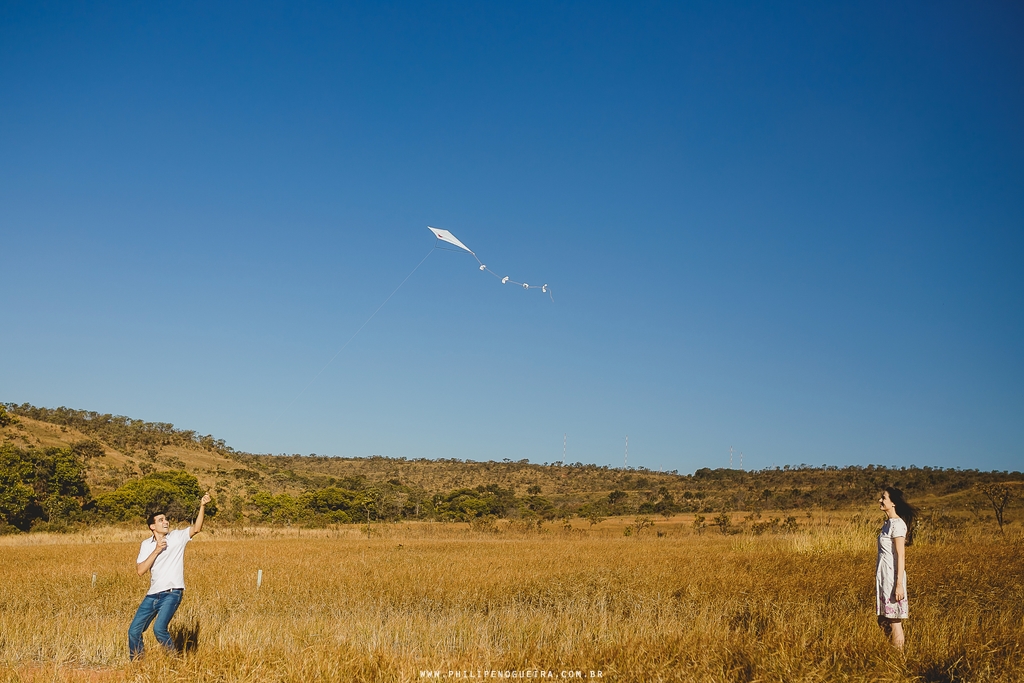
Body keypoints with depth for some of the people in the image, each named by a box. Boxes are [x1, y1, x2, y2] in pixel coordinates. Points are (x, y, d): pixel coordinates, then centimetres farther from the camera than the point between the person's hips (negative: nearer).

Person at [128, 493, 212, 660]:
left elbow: (197, 528, -16)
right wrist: (156, 551, -12)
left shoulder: (177, 536, -1)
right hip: (153, 595, 5)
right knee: (134, 631, 8)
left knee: (159, 629, -20)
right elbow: (140, 570, -2)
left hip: (172, 593, -5)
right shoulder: (146, 545, 7)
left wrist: (202, 506, -30)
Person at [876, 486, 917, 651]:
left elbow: (901, 555, -17)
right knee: (883, 621, 13)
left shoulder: (897, 524, -15)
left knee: (894, 621, -1)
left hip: (893, 576, -9)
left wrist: (899, 584, -20)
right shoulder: (888, 522, 12)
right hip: (884, 575, 9)